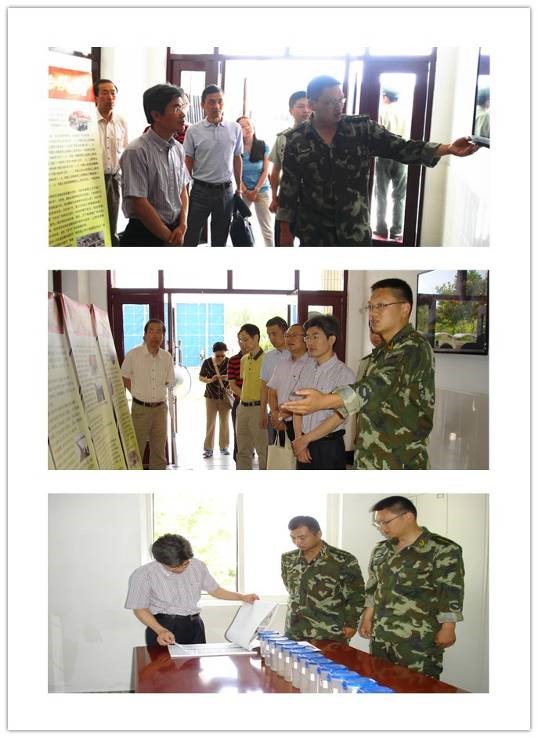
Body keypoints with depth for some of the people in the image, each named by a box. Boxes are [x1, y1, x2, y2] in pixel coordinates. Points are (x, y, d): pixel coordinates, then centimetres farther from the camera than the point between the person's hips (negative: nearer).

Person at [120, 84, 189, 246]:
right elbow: (139, 205, -19)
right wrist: (169, 238, -13)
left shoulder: (178, 148, 3)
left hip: (175, 231, 6)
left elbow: (183, 190, 8)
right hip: (145, 235, -6)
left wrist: (182, 227, -7)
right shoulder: (136, 152, -17)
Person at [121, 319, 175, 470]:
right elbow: (124, 378, 4)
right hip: (140, 408, -3)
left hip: (160, 408, 3)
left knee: (159, 451, 10)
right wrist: (138, 393, 0)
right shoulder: (133, 354, -6)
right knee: (136, 450, 1)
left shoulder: (167, 357, 2)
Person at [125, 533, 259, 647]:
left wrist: (242, 597, 3)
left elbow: (214, 589, 15)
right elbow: (140, 609, -5)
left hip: (194, 626, 4)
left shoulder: (197, 565, 2)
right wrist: (161, 631, -18)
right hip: (164, 625, -3)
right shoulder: (142, 575, -11)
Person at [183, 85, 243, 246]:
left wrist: (239, 187, 11)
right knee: (191, 235, 1)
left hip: (226, 190, 2)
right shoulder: (193, 131, -4)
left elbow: (237, 159, 10)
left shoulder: (235, 128, 1)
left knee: (220, 238, 12)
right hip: (201, 190, -2)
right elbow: (188, 163, 1)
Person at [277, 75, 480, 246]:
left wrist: (449, 148, -20)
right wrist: (285, 230, 1)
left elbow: (401, 148, -8)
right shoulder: (296, 139, -3)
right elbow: (289, 186, 1)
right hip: (313, 231, 0)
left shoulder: (362, 128, -3)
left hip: (355, 230, 1)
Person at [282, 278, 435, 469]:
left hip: (401, 462, -8)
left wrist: (324, 401, -43)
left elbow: (379, 384, -30)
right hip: (369, 458, 8)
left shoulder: (415, 348, -15)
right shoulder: (382, 351, 16)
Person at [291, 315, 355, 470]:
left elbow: (338, 417, -15)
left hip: (329, 446, -5)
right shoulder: (307, 370, 8)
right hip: (304, 445, 5)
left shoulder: (344, 373, -11)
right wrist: (299, 440, -4)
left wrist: (305, 439, -10)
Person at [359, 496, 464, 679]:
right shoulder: (381, 550, 11)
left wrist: (447, 628, -12)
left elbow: (451, 592, -10)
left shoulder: (443, 549, -9)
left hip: (419, 638, -6)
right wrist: (367, 618, 14)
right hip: (380, 635, 6)